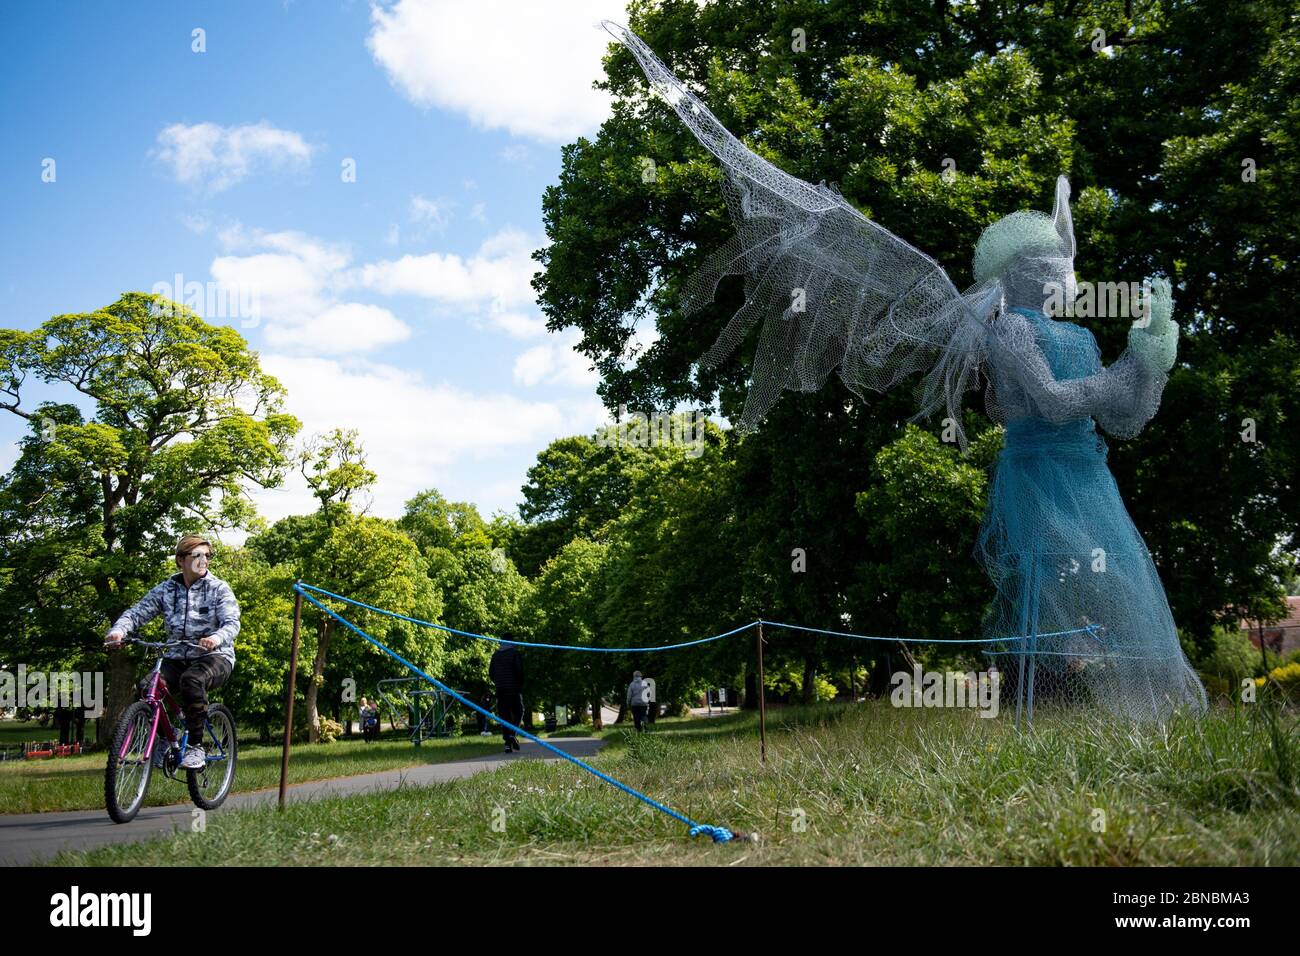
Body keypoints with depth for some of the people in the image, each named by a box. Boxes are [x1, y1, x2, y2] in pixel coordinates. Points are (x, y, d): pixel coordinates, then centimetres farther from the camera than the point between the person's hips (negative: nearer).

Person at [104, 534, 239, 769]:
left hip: (214, 657, -3)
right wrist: (118, 631, -22)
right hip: (177, 658, 3)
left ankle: (196, 747, -25)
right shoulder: (166, 589, 7)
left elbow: (232, 622, -15)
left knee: (191, 680, -37)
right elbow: (137, 612, 1)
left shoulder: (219, 588, -2)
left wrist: (216, 638, -38)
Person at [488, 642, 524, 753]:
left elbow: (491, 673, 10)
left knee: (504, 716, 4)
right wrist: (520, 685, 2)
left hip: (500, 690, 4)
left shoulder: (496, 655, 11)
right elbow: (519, 671, -11)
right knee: (518, 712, 8)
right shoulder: (515, 653, -4)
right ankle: (512, 734, -15)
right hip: (514, 690, -4)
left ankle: (507, 743, -1)